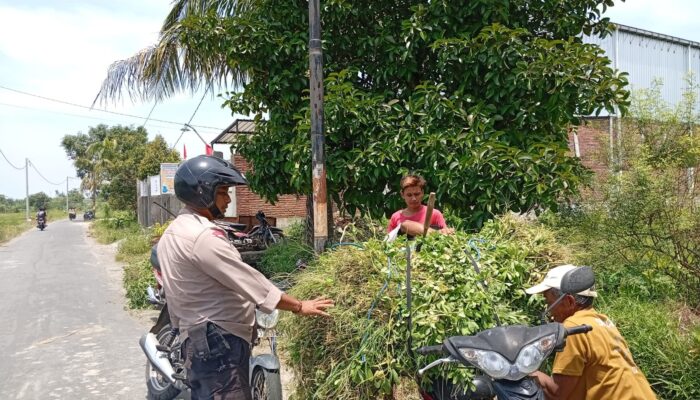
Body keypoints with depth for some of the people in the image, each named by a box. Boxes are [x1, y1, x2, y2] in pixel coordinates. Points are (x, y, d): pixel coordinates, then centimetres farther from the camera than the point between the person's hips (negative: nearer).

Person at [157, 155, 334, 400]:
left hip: (196, 337, 11)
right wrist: (299, 307, -13)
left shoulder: (173, 233, 14)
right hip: (217, 339, -11)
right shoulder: (203, 235, -19)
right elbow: (248, 280, -20)